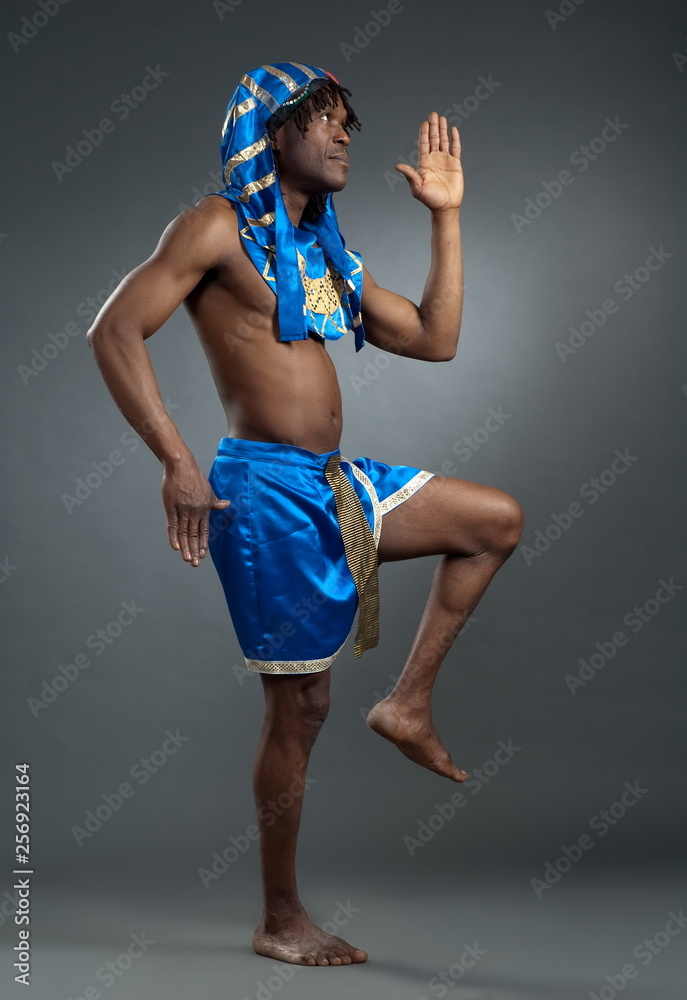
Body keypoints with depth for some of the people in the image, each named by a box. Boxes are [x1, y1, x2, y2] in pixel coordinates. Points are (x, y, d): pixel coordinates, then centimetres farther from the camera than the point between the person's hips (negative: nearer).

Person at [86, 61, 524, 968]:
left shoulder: (323, 252, 18)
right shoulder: (222, 226, -5)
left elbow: (436, 340, 17)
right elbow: (116, 331, -15)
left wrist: (447, 215, 16)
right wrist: (177, 464, -22)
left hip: (338, 483, 8)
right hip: (266, 489, -8)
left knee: (498, 520, 12)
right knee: (300, 706, -2)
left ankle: (409, 703, 13)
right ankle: (281, 920, 15)